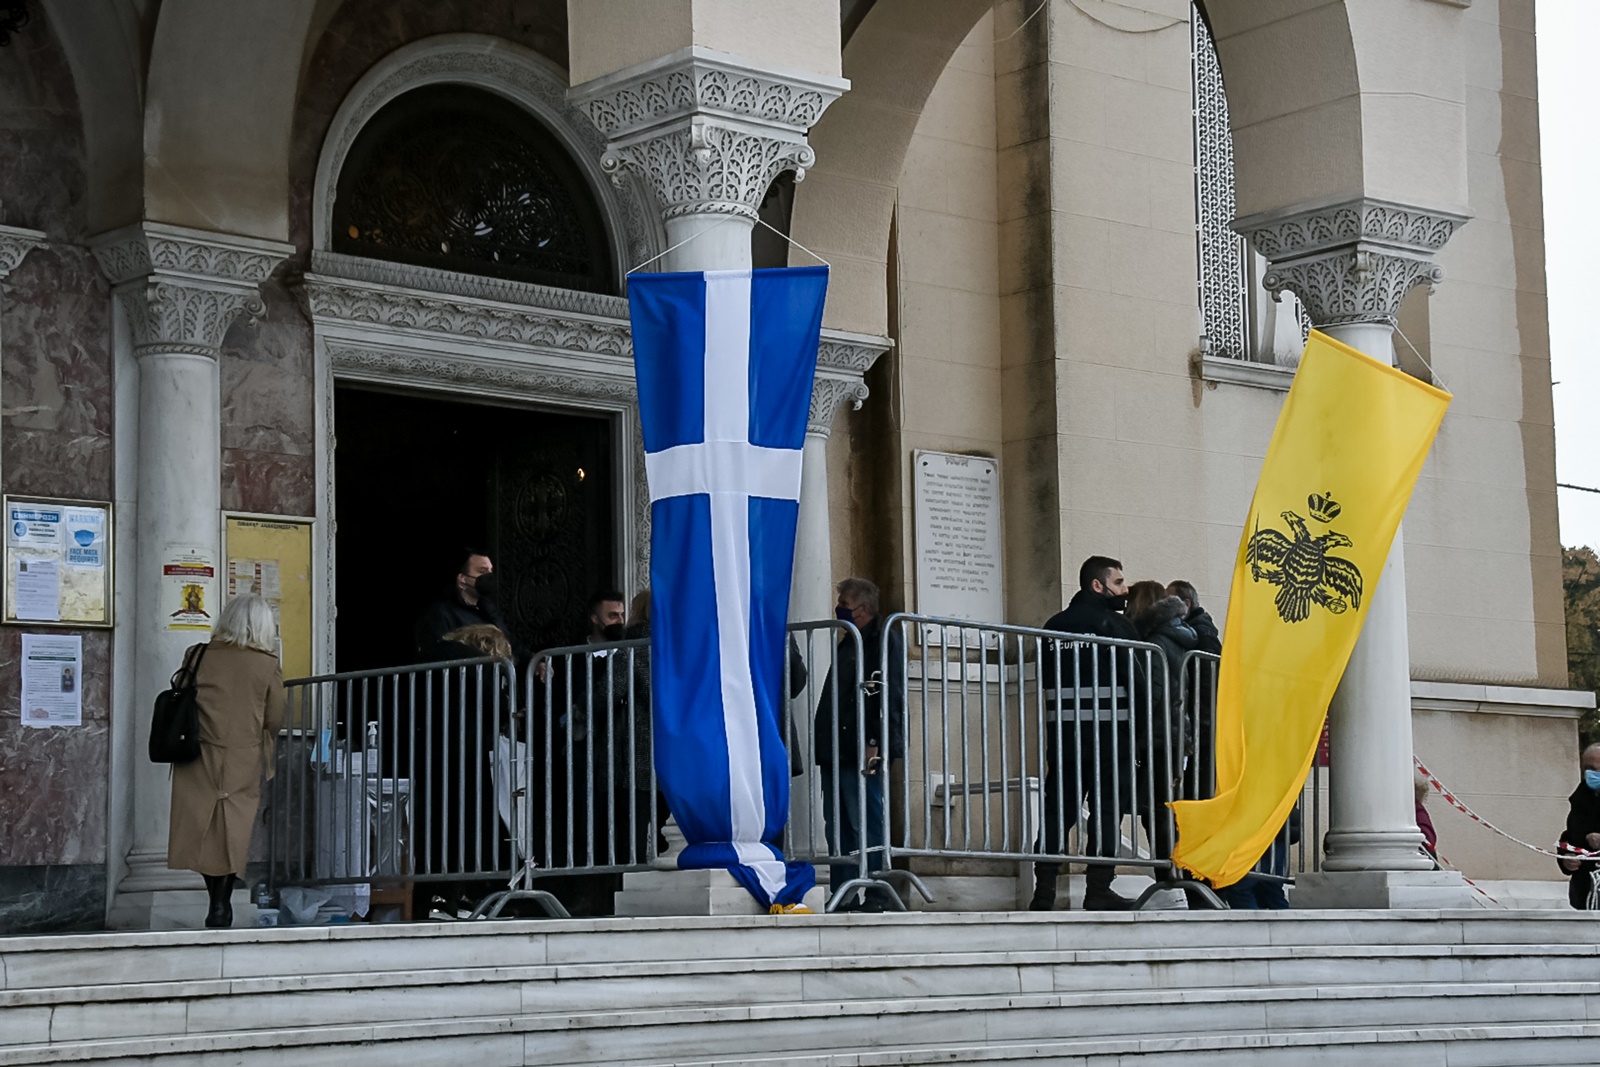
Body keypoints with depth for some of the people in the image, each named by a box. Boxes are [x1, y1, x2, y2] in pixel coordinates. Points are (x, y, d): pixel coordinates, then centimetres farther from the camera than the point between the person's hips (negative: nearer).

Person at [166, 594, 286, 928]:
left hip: (200, 762, 1)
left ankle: (217, 899, 7)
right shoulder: (267, 666, -7)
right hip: (244, 763, -1)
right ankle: (222, 904, 4)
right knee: (235, 833, 6)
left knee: (207, 830, 9)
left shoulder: (197, 657, -2)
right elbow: (275, 722, -1)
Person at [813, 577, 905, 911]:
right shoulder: (848, 644, 24)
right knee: (837, 826, 7)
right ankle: (843, 897, 10)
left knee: (866, 824, -9)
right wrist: (823, 745, 17)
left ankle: (874, 897, -7)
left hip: (863, 751, -10)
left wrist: (874, 743, -22)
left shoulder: (885, 640, -4)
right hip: (836, 752, 10)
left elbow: (889, 695, -14)